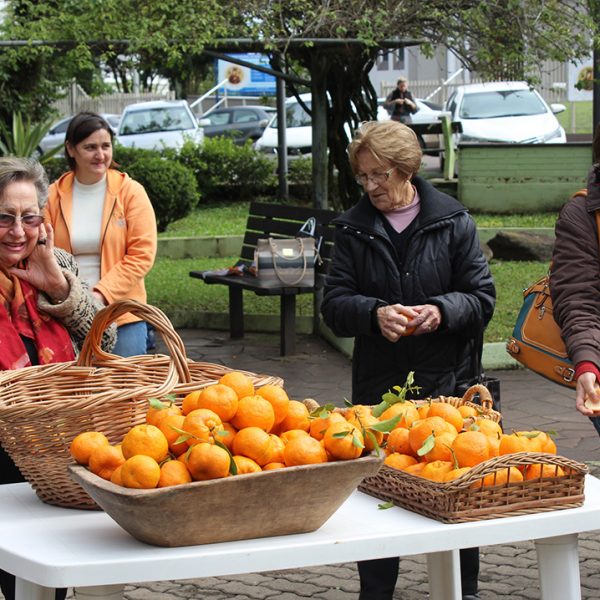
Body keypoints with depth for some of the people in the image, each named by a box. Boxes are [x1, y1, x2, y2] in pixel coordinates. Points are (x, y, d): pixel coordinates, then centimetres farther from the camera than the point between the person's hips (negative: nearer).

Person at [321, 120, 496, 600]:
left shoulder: (453, 221, 1)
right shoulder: (353, 228, 5)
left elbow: (482, 298, 0)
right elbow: (334, 304, 0)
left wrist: (441, 310, -19)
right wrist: (374, 313, -20)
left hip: (446, 380, -1)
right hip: (378, 382, 1)